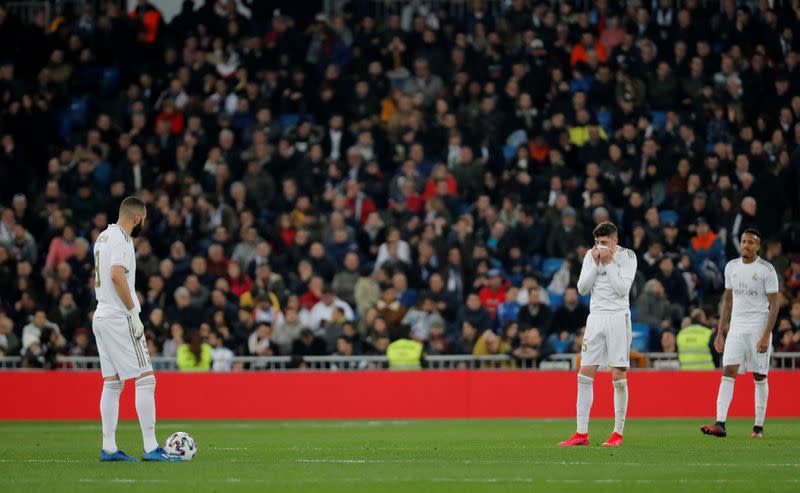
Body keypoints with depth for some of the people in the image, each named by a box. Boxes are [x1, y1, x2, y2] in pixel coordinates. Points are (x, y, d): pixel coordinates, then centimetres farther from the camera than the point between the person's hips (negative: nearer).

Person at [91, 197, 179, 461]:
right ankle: (151, 448, -13)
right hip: (119, 318, -10)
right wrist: (134, 313, -20)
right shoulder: (121, 239, -13)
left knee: (112, 383, 12)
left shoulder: (104, 236, 16)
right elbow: (117, 275, -25)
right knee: (146, 379, -9)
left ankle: (108, 448, 11)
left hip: (101, 317, 10)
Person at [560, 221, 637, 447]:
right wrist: (596, 263, -6)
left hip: (618, 317, -4)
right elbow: (582, 288, 3)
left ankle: (618, 433, 2)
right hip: (596, 316, 4)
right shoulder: (591, 255, 9)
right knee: (585, 374, -2)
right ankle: (582, 433, 2)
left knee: (618, 375, -4)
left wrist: (608, 263, -13)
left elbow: (622, 289, -12)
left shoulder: (627, 256, -3)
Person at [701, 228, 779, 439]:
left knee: (759, 377, 2)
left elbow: (774, 305, -7)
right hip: (736, 327, 4)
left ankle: (759, 427, 9)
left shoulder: (766, 270, -6)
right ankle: (720, 424, -16)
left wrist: (766, 336, -15)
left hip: (758, 328, -4)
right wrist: (720, 332, 13)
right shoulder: (731, 267, 10)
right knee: (728, 372, -9)